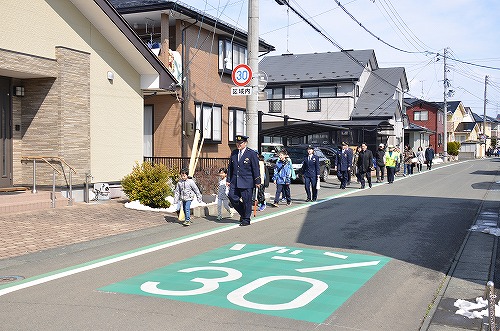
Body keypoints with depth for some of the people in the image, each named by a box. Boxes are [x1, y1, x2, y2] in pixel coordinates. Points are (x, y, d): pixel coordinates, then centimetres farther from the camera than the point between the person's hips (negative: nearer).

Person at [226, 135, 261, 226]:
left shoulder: (252, 153, -5)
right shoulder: (233, 153, 11)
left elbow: (256, 169, -5)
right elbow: (230, 167, 15)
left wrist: (257, 181, -7)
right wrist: (228, 180, 11)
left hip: (247, 182, -5)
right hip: (235, 181, 5)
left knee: (247, 201, -1)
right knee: (232, 197, -2)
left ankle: (246, 219, 14)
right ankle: (243, 213, 20)